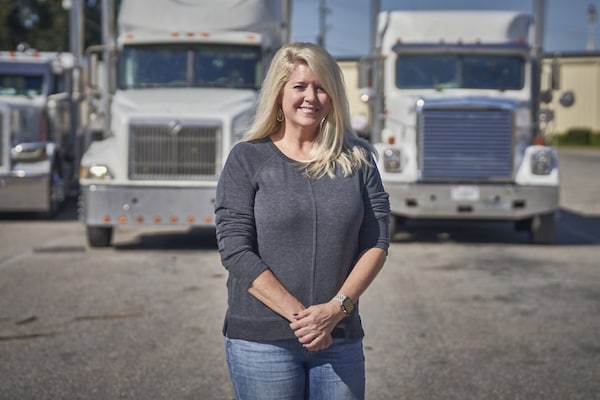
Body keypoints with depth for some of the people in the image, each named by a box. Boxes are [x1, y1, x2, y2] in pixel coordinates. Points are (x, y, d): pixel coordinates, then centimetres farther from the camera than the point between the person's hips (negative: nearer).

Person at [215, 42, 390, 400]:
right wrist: (299, 315, -16)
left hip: (340, 340, 2)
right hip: (261, 342, -2)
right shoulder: (247, 159, -2)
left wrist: (337, 307, -12)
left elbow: (376, 242, 2)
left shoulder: (357, 158, 6)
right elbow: (236, 251, -9)